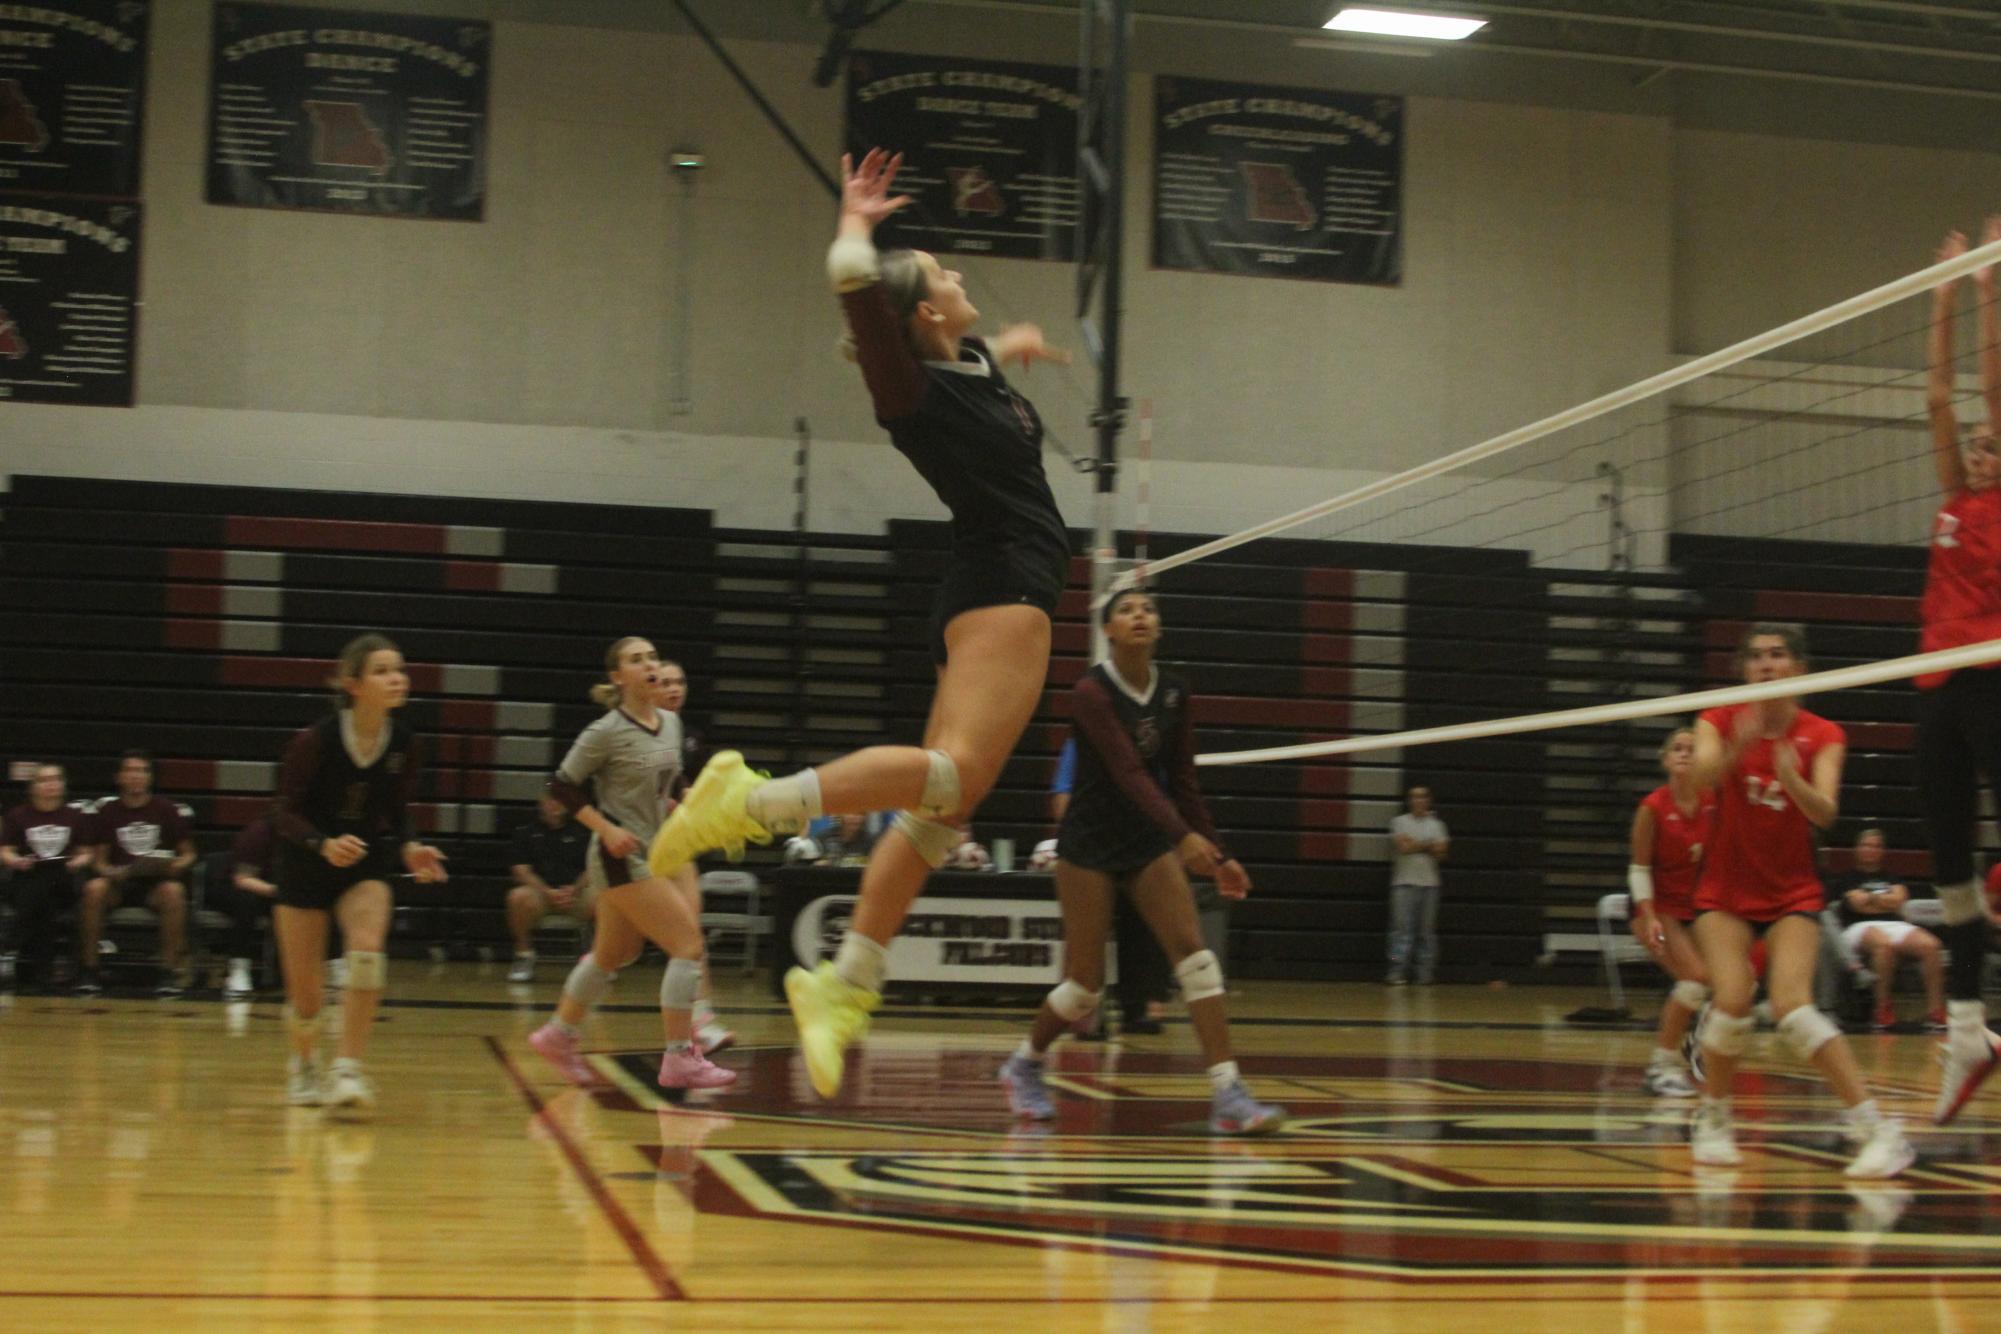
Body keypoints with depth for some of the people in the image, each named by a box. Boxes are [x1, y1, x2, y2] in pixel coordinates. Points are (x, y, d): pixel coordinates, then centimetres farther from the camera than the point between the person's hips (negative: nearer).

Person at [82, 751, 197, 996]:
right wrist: (109, 871, -15)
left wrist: (176, 865, -14)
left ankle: (169, 970, -25)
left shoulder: (166, 810, 3)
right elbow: (100, 860, 8)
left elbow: (188, 854, 8)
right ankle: (90, 967, -20)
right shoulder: (109, 810, 6)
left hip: (156, 882, -1)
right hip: (119, 883, 1)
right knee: (94, 888, -32)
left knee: (174, 891, -35)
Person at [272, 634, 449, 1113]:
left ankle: (348, 1070, -22)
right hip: (306, 863, -2)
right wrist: (323, 844, -33)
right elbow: (285, 811, -15)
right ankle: (304, 1065, 35)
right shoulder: (315, 741, -21)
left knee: (368, 949, -27)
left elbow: (398, 812, 3)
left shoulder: (404, 744, -10)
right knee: (305, 994, 2)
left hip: (366, 862, 2)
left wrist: (410, 848, -16)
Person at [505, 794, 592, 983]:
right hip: (539, 891, -1)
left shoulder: (581, 831, 10)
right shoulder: (527, 831, 6)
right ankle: (524, 956, -14)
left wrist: (575, 889, -15)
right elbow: (521, 871, -2)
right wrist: (548, 892, -17)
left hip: (575, 892, 1)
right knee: (519, 896, -36)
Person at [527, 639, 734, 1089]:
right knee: (688, 944, -13)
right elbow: (562, 785, -9)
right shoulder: (607, 732, -13)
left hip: (653, 854, 8)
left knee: (612, 955, 18)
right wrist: (606, 828, -17)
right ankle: (679, 1058, -9)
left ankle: (559, 1035, 34)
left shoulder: (671, 724, 8)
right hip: (622, 857, -8)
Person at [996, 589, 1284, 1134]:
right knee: (1085, 983, -1)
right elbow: (1128, 772, -29)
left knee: (1195, 954, -12)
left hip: (1149, 842, 5)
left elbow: (1182, 780, 8)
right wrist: (1184, 837, -40)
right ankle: (1024, 1065, 27)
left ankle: (1229, 1096, -16)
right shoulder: (1091, 692, -17)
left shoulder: (1174, 692, 2)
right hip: (1090, 844, -5)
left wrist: (1216, 856, 5)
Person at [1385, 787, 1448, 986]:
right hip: (1404, 882, -3)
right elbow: (1402, 846, -11)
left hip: (1429, 883, 3)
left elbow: (1441, 851, 0)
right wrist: (1427, 845, -2)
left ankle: (1426, 973, 6)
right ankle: (1397, 971, -10)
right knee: (1402, 927, -9)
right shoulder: (1400, 822, 4)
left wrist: (1413, 845, -8)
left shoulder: (1436, 824, 12)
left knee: (1427, 930, 3)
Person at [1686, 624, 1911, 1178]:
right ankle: (1713, 1118, 4)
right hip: (1725, 891, 1)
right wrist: (1736, 749, -44)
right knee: (1732, 999, -20)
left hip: (1793, 893, -1)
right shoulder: (1721, 721, -2)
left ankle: (1878, 1128, -17)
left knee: (1791, 1006, -22)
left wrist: (1790, 778, -40)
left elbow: (1825, 812, -19)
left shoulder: (1822, 736, -3)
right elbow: (1702, 771, -23)